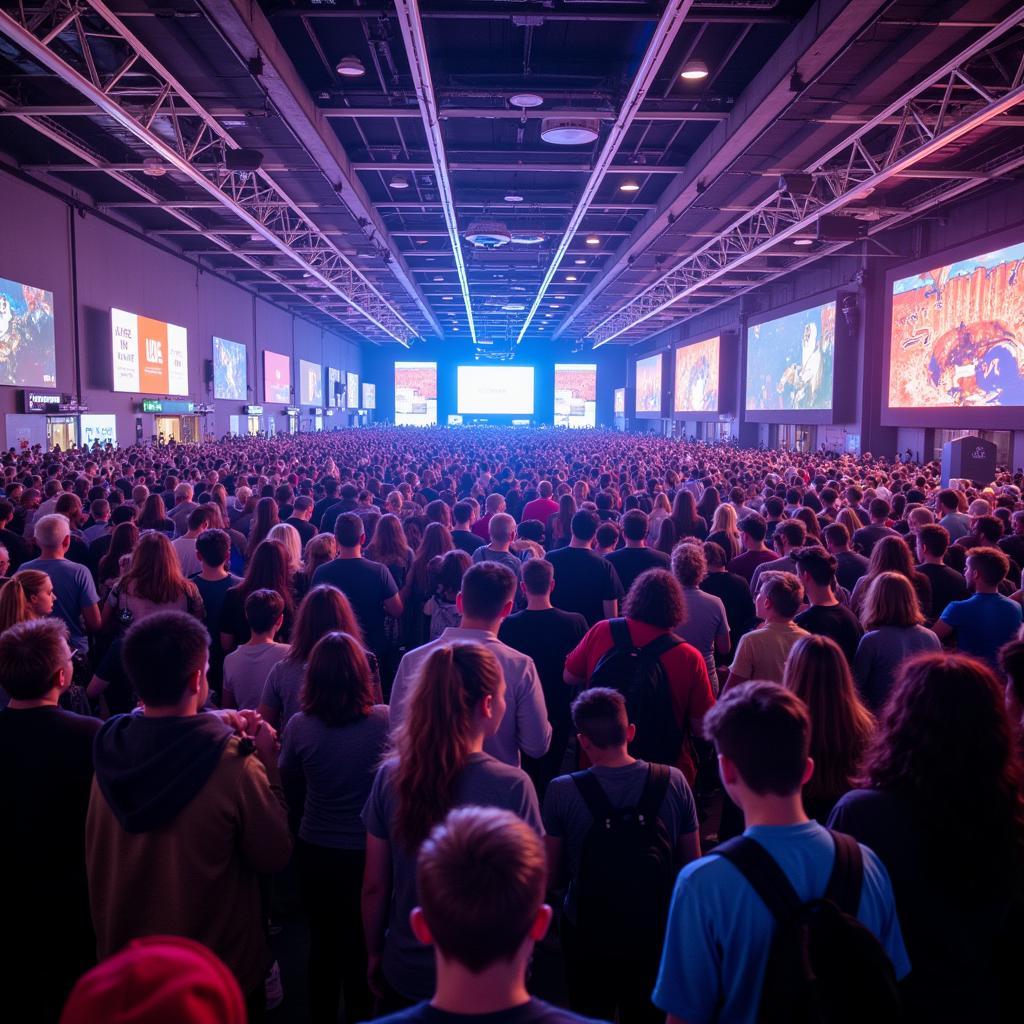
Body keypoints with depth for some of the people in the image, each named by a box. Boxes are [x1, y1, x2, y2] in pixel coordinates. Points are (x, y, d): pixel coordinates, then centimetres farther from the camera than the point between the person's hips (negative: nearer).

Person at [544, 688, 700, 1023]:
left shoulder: (562, 791, -22)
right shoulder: (674, 782, -15)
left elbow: (551, 873, -10)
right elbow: (691, 862, -3)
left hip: (587, 932, -1)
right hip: (657, 929, 2)